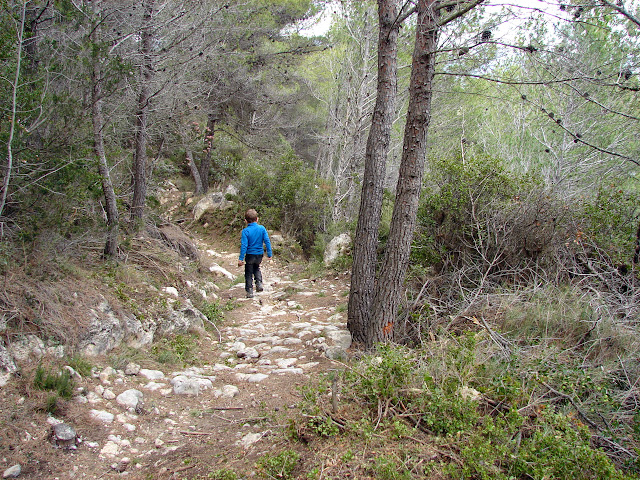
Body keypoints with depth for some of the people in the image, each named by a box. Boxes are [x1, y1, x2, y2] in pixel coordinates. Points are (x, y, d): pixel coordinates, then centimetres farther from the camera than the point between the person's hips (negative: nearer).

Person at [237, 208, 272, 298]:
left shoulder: (245, 231, -14)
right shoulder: (262, 228, -6)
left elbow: (244, 245, -17)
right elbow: (267, 241, -6)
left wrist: (241, 258, -15)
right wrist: (269, 254, 2)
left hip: (250, 255, -3)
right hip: (260, 254, 3)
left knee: (248, 273, 11)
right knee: (256, 268, 29)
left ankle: (249, 291, 10)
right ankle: (259, 283, 11)